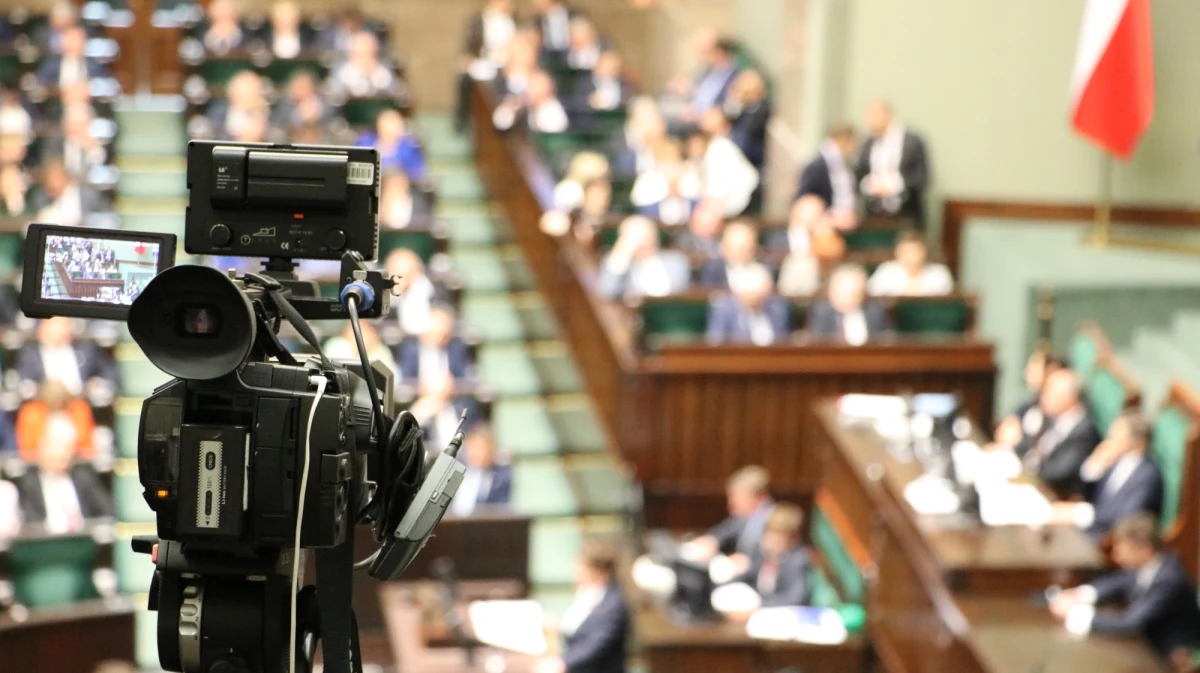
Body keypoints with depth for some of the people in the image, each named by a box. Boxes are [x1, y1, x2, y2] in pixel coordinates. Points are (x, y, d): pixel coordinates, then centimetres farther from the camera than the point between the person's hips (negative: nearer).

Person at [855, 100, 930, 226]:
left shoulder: (913, 142, -1)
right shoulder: (869, 144, 12)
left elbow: (922, 177, -3)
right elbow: (859, 174, 13)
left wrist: (896, 183, -16)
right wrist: (868, 182, -9)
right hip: (874, 215, 3)